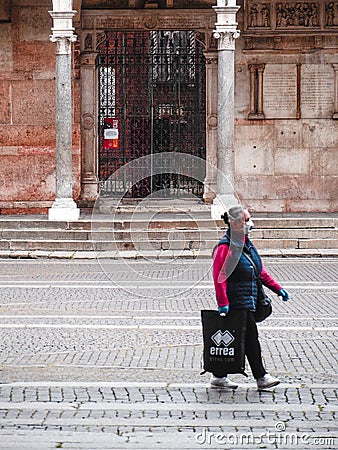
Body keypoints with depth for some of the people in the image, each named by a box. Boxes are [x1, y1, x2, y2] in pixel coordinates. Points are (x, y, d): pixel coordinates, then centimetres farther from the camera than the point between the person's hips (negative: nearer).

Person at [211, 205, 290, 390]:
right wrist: (222, 302, -25)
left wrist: (277, 288, 18)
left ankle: (219, 377, 16)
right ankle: (261, 377, 0)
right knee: (250, 337, -6)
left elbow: (261, 272, 23)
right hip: (236, 302, -9)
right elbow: (219, 277, -19)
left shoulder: (247, 244, 16)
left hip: (248, 301, 9)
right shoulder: (225, 247, -14)